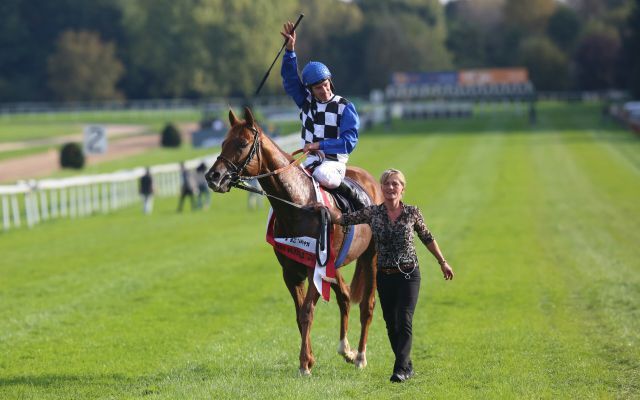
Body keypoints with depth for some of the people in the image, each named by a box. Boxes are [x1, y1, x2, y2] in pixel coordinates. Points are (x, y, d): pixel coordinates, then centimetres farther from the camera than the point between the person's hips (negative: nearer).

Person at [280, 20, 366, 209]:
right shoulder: (306, 101, 7)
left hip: (334, 163, -6)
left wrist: (320, 145, -21)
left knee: (322, 176, -38)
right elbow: (290, 78, -1)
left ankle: (354, 199, -17)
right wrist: (290, 49, -13)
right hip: (309, 161, 6)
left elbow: (349, 141, -14)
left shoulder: (345, 107, -7)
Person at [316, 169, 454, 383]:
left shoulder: (412, 213, -3)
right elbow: (343, 219, 2)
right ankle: (407, 366, 25)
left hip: (409, 274, -3)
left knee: (404, 322, -13)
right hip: (384, 276, 3)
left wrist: (443, 262, 16)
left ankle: (400, 369, -15)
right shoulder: (372, 213, 0)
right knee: (391, 324, 10)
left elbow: (427, 238, 10)